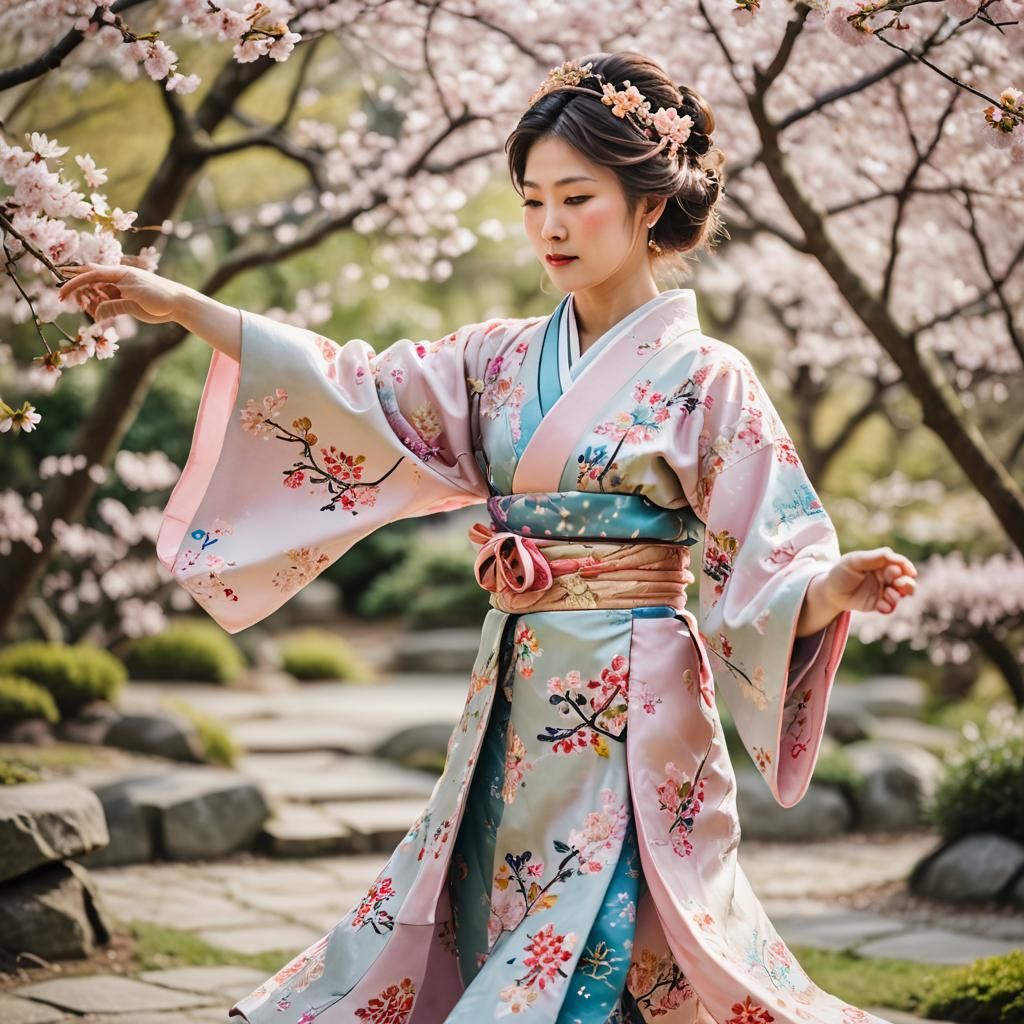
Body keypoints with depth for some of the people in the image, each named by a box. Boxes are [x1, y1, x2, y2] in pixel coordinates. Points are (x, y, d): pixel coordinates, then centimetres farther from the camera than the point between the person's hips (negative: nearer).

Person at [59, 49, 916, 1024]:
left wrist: (842, 584, -32)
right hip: (510, 711, 6)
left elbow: (771, 579, -10)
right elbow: (352, 395, 6)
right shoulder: (503, 360, 8)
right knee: (458, 940, 9)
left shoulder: (704, 377, -7)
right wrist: (178, 304, 2)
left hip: (629, 718, -6)